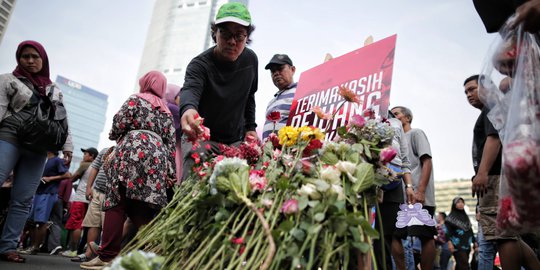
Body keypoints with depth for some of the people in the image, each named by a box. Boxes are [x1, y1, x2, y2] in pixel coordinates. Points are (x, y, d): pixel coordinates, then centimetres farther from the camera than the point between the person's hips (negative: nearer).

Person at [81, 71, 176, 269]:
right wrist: (170, 173, 13)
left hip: (132, 152, -5)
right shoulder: (167, 111, 25)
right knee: (142, 209, 3)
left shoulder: (136, 99, 11)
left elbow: (119, 124, -1)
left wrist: (114, 136, 22)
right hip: (157, 157, 5)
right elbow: (171, 143, 16)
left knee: (116, 203, -5)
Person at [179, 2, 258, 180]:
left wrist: (250, 128, 7)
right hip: (201, 138, -4)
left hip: (236, 141, 5)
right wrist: (188, 109, -65)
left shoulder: (250, 60, -2)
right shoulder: (200, 64, -19)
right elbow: (190, 90, -41)